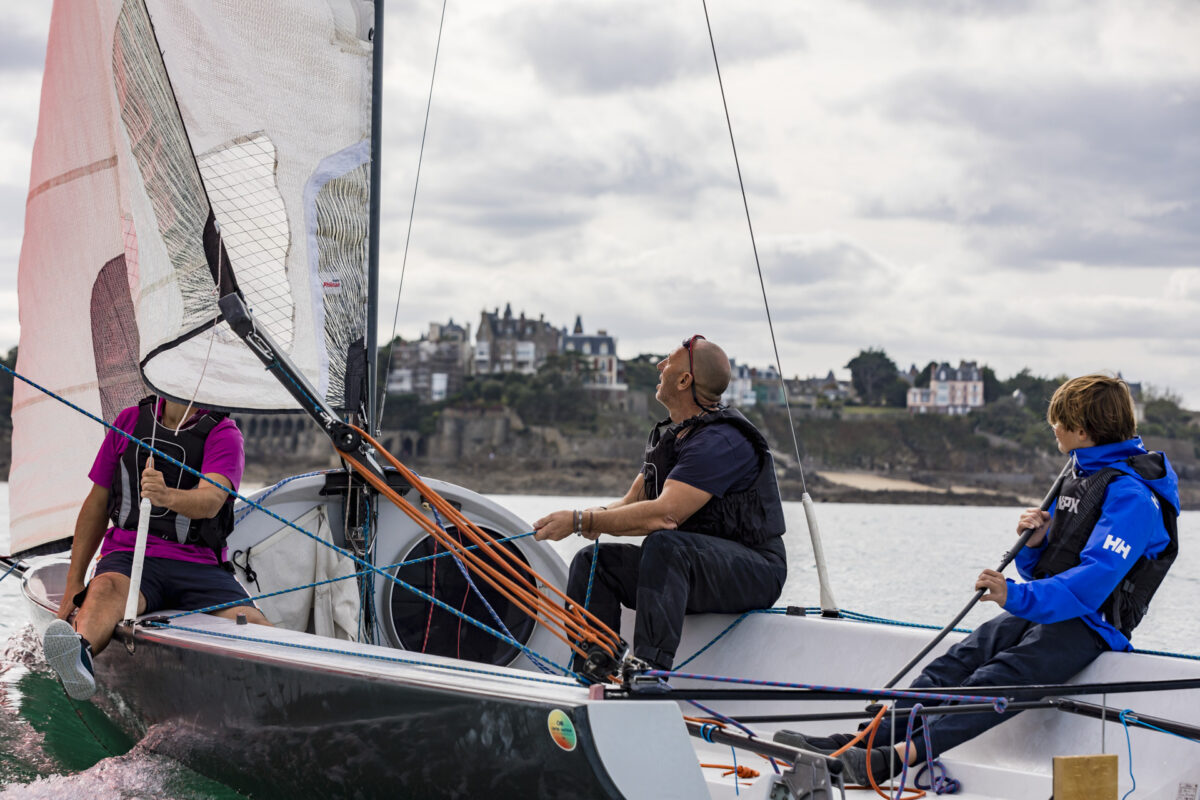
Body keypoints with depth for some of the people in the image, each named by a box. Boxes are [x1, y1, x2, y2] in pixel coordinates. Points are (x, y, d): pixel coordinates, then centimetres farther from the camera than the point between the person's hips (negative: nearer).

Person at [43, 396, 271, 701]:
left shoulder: (223, 432, 4)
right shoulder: (130, 420, 15)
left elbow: (211, 500, -16)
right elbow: (97, 504, 18)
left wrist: (168, 496, -39)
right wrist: (73, 584, 11)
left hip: (198, 564, 1)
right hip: (128, 555, 0)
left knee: (252, 625, -29)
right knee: (107, 588, -36)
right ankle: (79, 653, -64)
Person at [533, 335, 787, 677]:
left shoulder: (721, 441, -20)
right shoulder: (667, 435, 13)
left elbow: (665, 513, -30)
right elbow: (633, 501, 12)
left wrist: (580, 521, -26)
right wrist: (597, 516, -12)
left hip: (753, 571, -9)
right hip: (689, 568, 9)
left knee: (664, 546, -36)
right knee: (593, 562, -4)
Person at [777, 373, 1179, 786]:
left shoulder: (1132, 495, -13)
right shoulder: (1078, 478, 19)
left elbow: (1095, 580, -26)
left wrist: (1018, 597, -36)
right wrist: (1032, 543, -3)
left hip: (1089, 625, -8)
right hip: (1044, 610, 9)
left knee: (997, 680, -29)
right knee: (959, 661, -13)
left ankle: (899, 756, -46)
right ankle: (863, 740, -26)